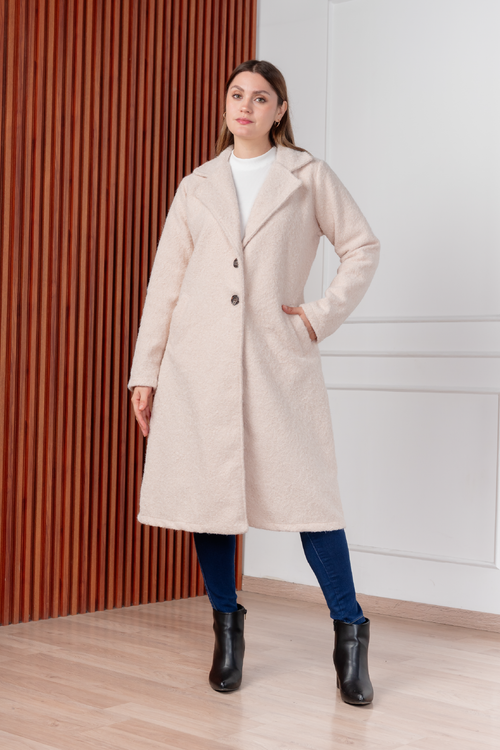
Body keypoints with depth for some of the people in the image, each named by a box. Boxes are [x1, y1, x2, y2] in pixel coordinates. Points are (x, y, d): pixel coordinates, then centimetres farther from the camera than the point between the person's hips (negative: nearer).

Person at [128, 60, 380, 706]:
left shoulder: (307, 176, 10)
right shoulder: (196, 187, 14)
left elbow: (363, 246, 10)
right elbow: (165, 283, 11)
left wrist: (323, 315, -1)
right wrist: (145, 372, 7)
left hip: (277, 355, -2)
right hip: (199, 357, 3)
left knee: (305, 487, -7)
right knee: (207, 485, 3)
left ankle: (350, 635, 4)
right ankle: (226, 629, 18)